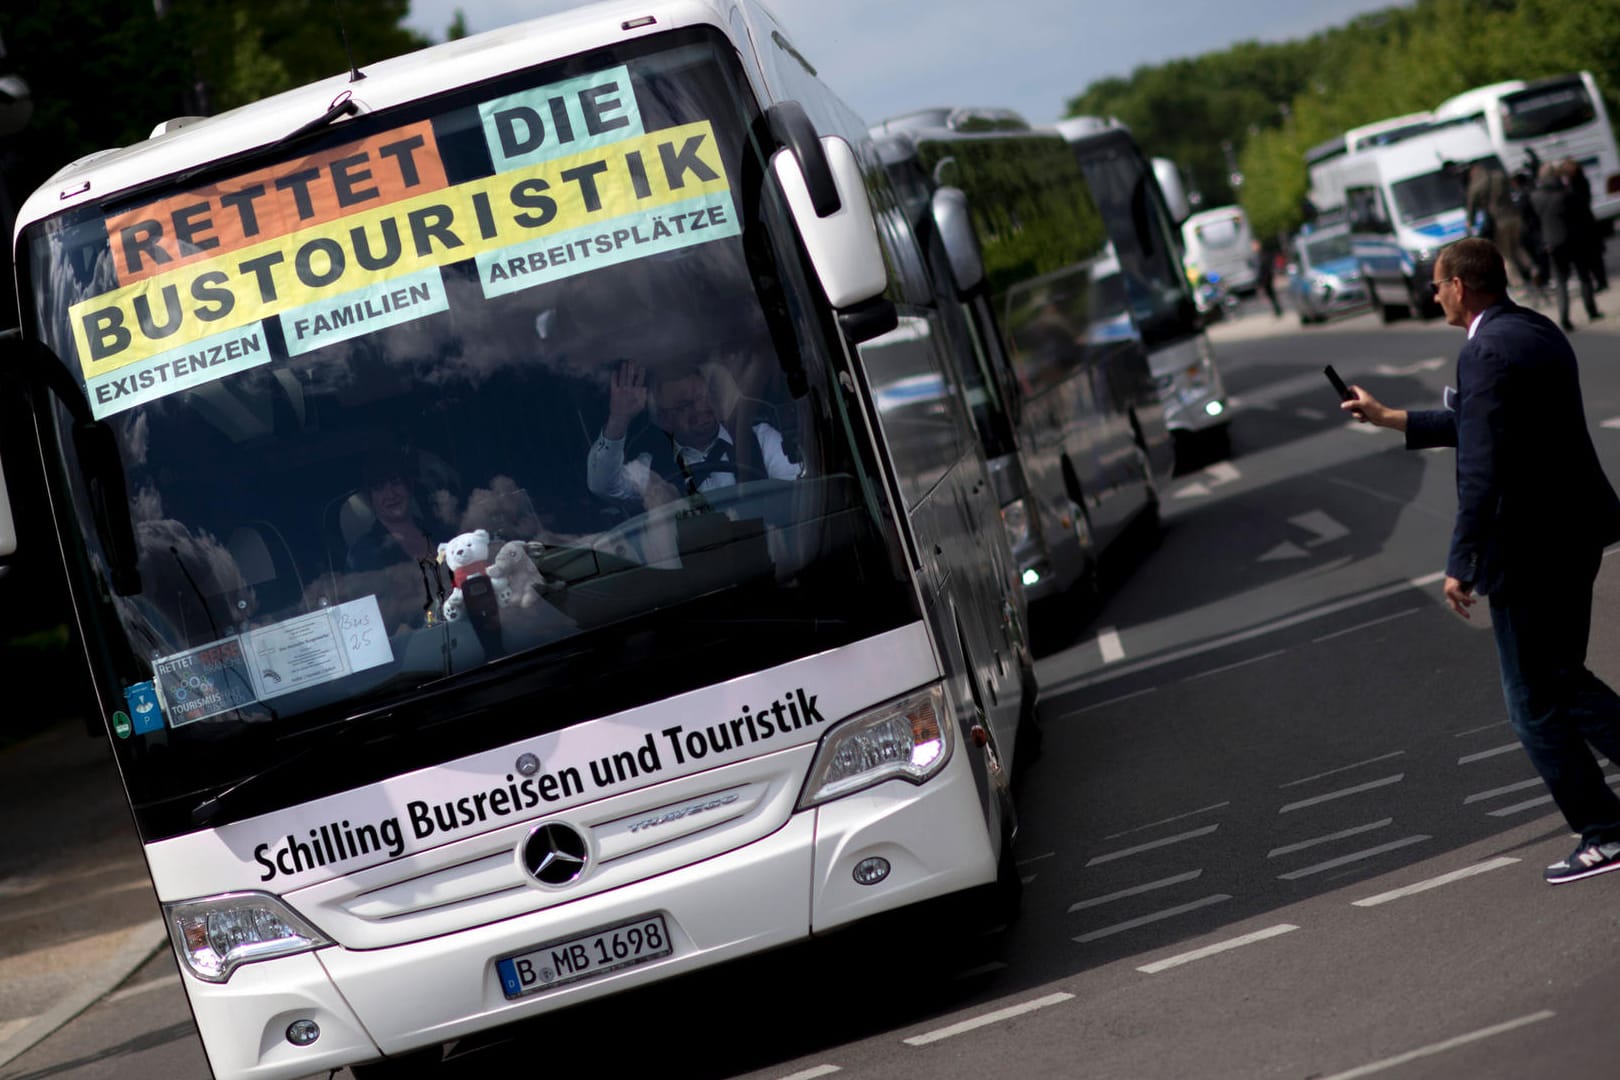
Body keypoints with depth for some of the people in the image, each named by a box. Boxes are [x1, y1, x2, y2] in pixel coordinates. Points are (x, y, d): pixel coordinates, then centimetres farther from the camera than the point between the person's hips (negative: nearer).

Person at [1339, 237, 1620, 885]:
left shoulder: (1485, 352, -20)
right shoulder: (1538, 332, 12)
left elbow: (1481, 466, -25)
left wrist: (1460, 563, -21)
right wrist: (1387, 418, 28)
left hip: (1528, 549, -10)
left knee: (1534, 703, 5)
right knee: (1561, 680, 22)